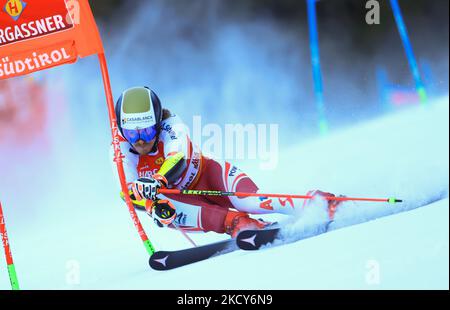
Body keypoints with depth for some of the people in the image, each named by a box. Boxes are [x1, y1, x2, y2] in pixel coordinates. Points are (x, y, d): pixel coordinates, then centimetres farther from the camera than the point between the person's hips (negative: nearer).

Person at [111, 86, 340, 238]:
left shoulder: (170, 125, -21)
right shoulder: (120, 150, -14)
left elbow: (178, 159, -40)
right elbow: (128, 191, -25)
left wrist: (157, 181, -60)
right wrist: (151, 204, -48)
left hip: (206, 175, -2)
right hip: (179, 197, 3)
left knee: (250, 203, -33)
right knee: (164, 209, -36)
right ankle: (237, 223, -44)